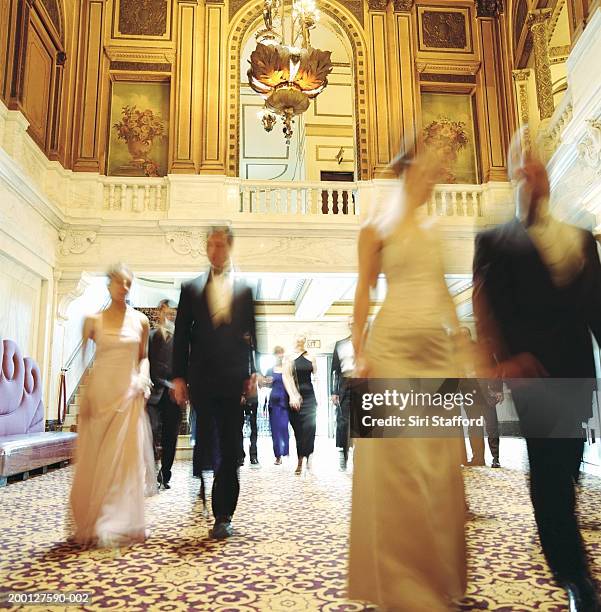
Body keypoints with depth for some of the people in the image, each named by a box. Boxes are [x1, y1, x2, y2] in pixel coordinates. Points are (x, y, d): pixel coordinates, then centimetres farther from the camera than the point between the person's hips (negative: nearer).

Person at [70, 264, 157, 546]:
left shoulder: (140, 321, 6)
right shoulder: (93, 319, 2)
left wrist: (143, 378, -5)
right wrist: (83, 398, -7)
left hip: (129, 396, 1)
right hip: (99, 393, 0)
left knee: (126, 459, -1)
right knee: (94, 461, 6)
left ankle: (121, 524, 9)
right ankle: (91, 524, 21)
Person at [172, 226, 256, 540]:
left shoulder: (246, 288, 4)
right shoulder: (191, 288, 8)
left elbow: (255, 334, 3)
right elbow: (181, 336, 6)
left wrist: (253, 372, -6)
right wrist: (179, 376, 1)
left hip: (234, 380, -1)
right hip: (201, 380, 2)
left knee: (230, 449, 2)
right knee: (204, 443, 9)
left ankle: (223, 516, 10)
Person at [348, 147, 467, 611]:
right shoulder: (378, 225, 3)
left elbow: (443, 288, 18)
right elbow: (364, 290, -1)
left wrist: (462, 338, 13)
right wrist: (359, 351, -9)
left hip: (438, 348, 6)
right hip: (393, 345, -5)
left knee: (440, 461, 8)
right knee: (396, 463, -3)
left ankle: (439, 573, 23)